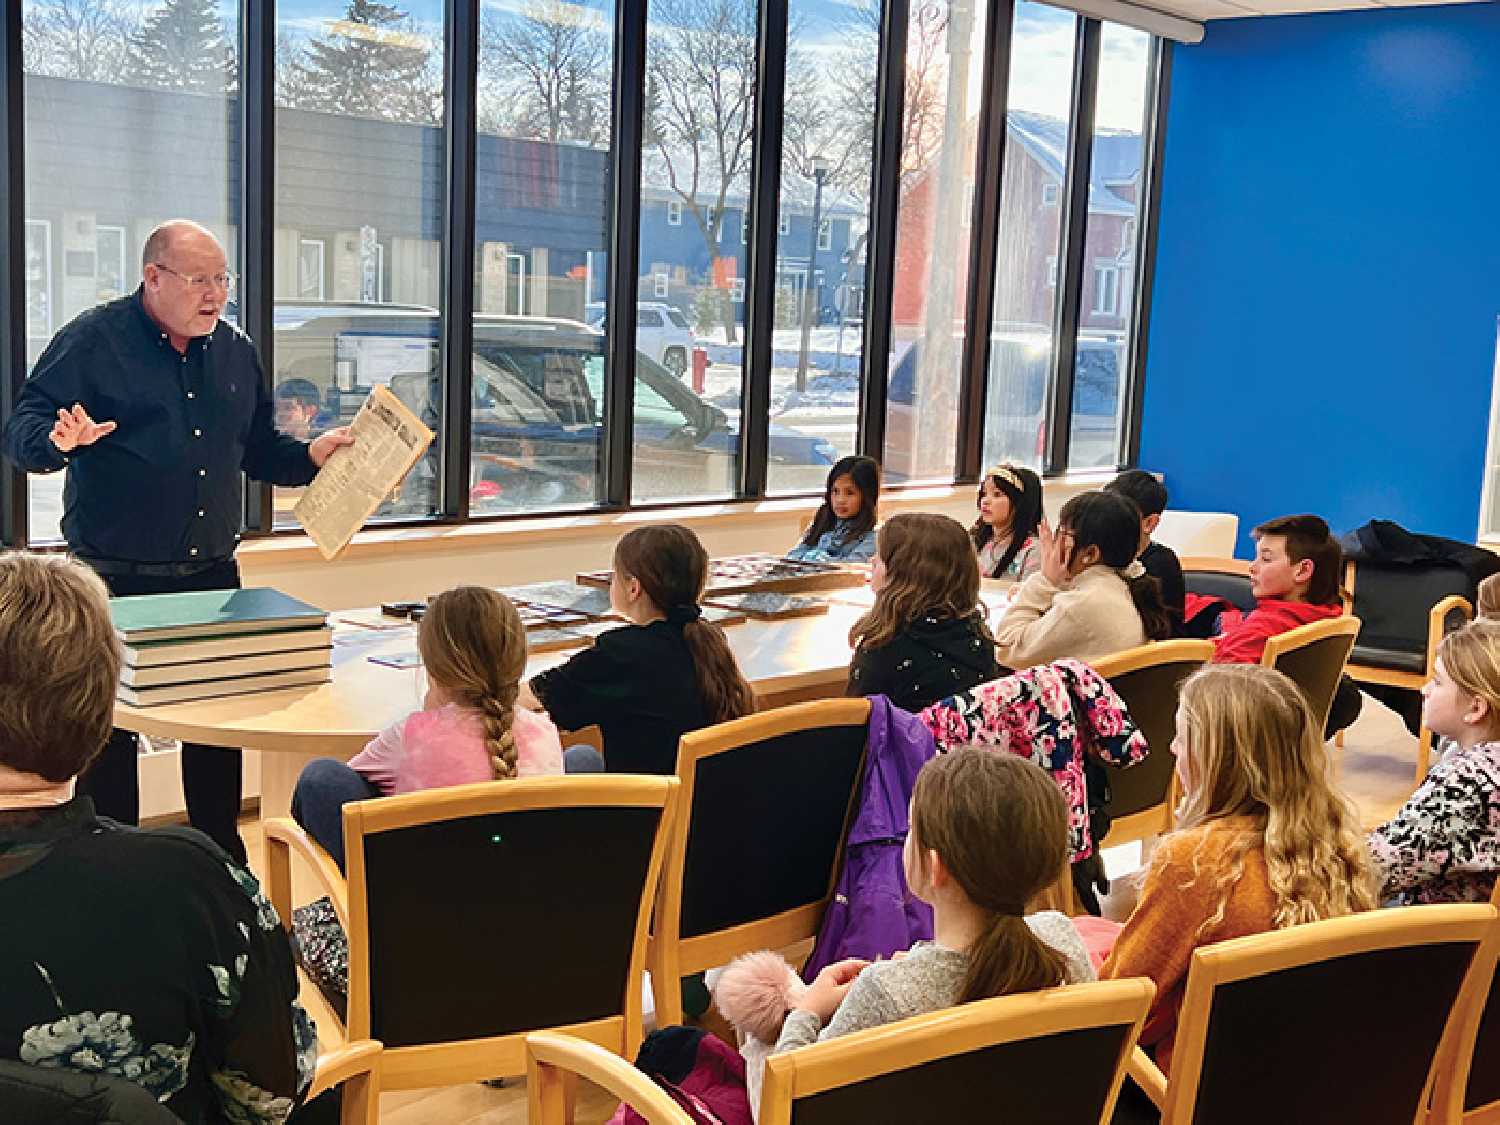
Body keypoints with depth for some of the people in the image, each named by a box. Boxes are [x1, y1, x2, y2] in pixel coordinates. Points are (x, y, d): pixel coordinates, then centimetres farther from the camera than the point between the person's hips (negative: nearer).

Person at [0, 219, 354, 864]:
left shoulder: (235, 350, 11)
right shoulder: (93, 340, -6)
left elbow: (256, 447, 19)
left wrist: (311, 455, 2)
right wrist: (61, 441, -32)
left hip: (213, 576, 5)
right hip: (117, 582, -5)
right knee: (109, 728, 4)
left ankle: (222, 860, 27)